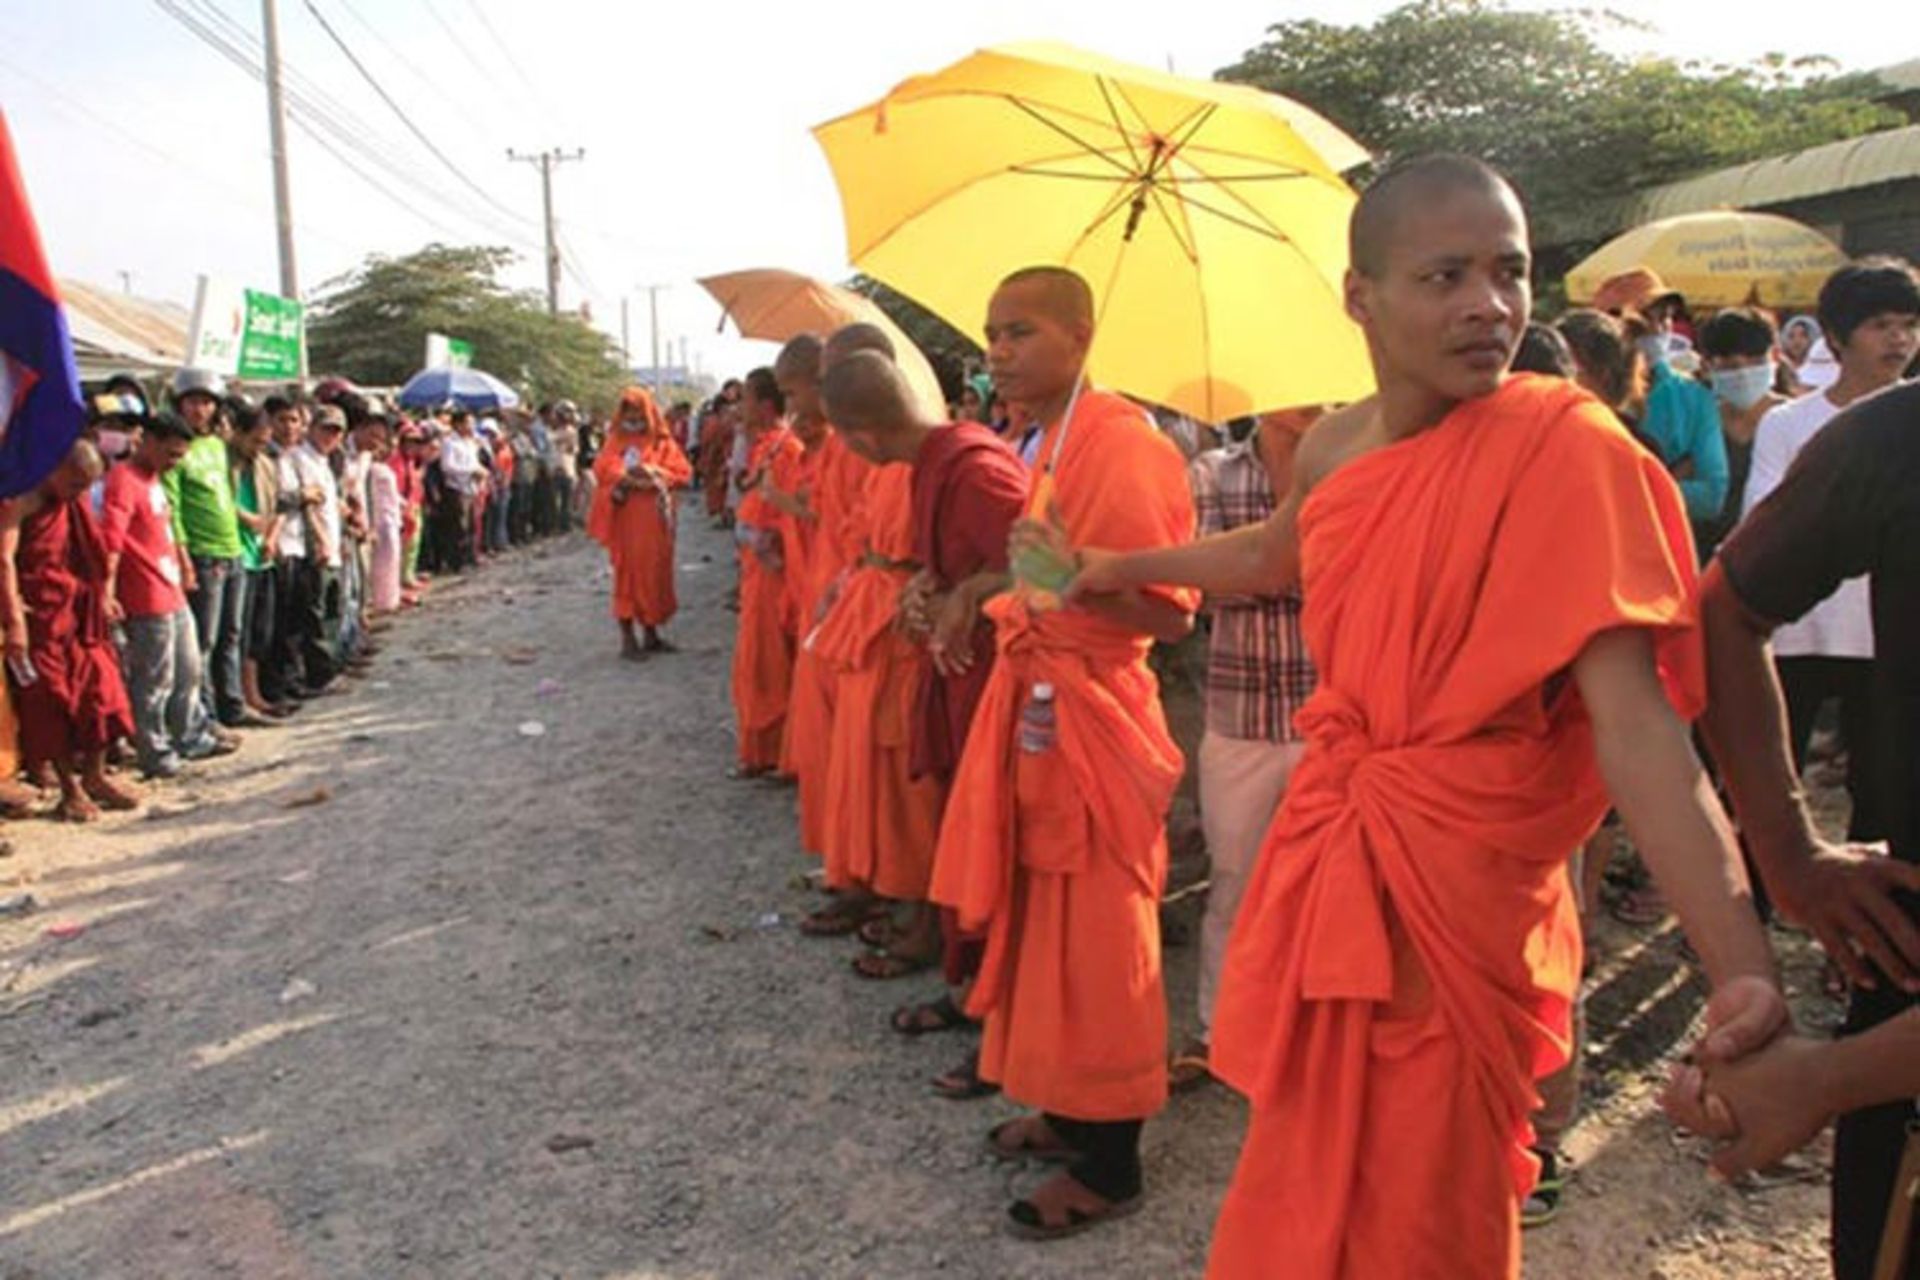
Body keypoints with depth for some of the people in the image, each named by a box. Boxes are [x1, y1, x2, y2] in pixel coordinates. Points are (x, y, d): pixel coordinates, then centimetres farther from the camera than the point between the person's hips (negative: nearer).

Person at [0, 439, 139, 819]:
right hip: (41, 614, -7)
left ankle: (94, 776, 22)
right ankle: (70, 790, 8)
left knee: (99, 687, 8)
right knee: (52, 700, 1)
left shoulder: (77, 501, 10)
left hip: (81, 610, 7)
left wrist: (103, 596, 13)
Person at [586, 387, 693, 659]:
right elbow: (602, 469, -9)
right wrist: (625, 477, -25)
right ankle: (627, 638, 0)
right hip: (625, 517, -2)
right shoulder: (615, 442, 6)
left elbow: (682, 470, -2)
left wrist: (655, 474, -17)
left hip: (654, 519, 3)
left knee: (655, 574, 8)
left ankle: (651, 633, 20)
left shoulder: (662, 442, 9)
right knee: (628, 574, -2)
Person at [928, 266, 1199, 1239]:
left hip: (1090, 714, -9)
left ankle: (1109, 1165, 17)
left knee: (1096, 938, 2)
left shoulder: (1123, 446, -16)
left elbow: (1170, 614, -20)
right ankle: (1065, 1107, 35)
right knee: (1042, 921, 17)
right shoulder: (1034, 449, 10)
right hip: (1029, 703, 9)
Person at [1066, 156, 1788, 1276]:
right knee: (1308, 1183, 21)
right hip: (1326, 853, 6)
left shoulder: (1568, 447, -17)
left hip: (1464, 881, -5)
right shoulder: (1333, 449, 1)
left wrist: (1743, 968, -33)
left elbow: (1636, 722, -24)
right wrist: (1125, 568, 36)